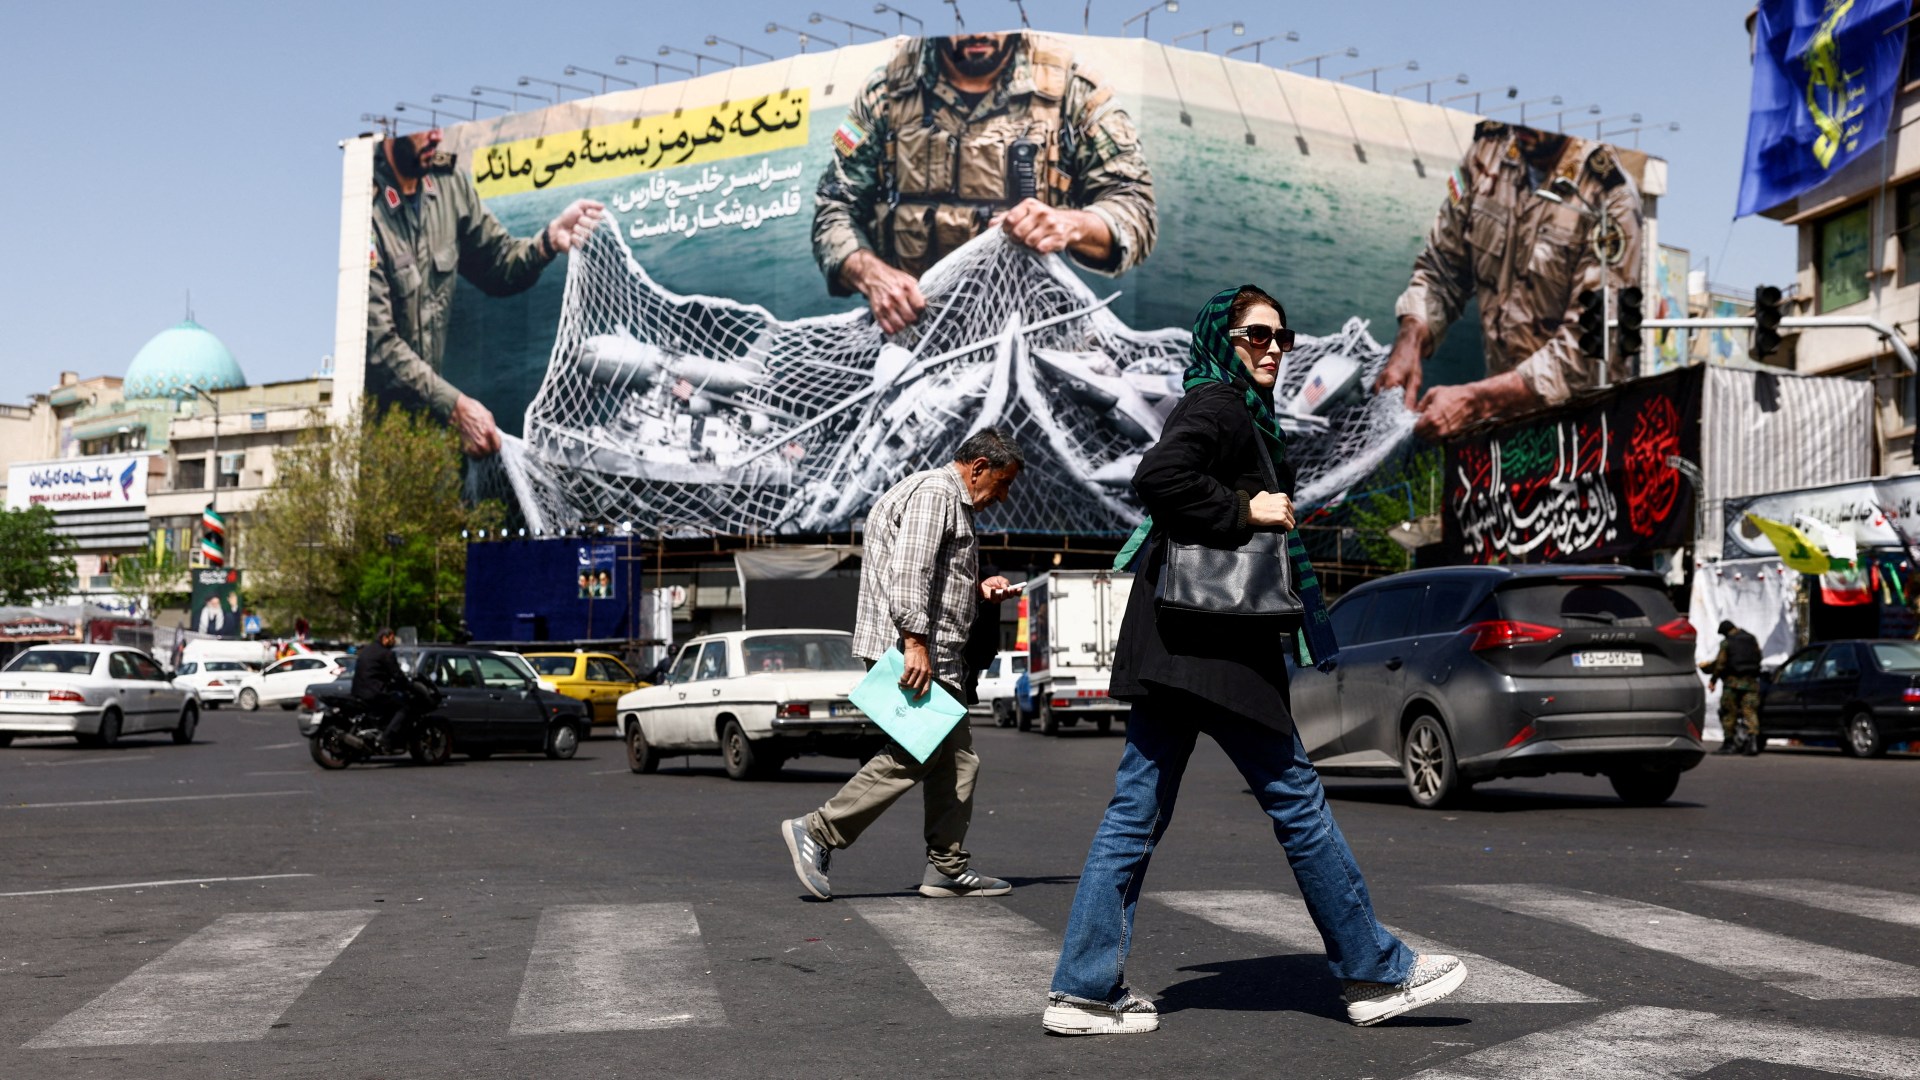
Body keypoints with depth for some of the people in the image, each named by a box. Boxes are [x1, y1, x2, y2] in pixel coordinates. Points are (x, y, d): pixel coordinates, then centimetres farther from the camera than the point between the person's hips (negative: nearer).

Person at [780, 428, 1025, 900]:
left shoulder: (953, 503, 25)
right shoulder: (934, 493, -9)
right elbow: (908, 572, -20)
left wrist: (979, 590, 16)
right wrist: (915, 642, -26)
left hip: (935, 657, 11)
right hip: (912, 651, -11)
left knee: (957, 759, 9)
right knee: (911, 756, -12)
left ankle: (949, 868, 11)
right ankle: (817, 833, -7)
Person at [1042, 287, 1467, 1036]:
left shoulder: (1241, 411, 22)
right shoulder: (1217, 405, -8)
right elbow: (1158, 477, -25)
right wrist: (1243, 510, -17)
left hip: (1175, 643, 10)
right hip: (1209, 644, -10)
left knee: (1138, 811, 6)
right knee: (1295, 796, 0)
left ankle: (1085, 989, 6)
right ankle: (1375, 972, 11)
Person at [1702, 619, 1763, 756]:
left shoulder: (1726, 643, -4)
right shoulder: (1752, 639, 12)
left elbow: (1720, 664, -6)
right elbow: (1758, 658, 18)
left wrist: (1713, 680, 2)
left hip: (1733, 682, -4)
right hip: (1751, 682, 4)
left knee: (1729, 713, 4)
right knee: (1750, 711, -2)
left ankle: (1728, 743, 5)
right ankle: (1753, 741, -16)